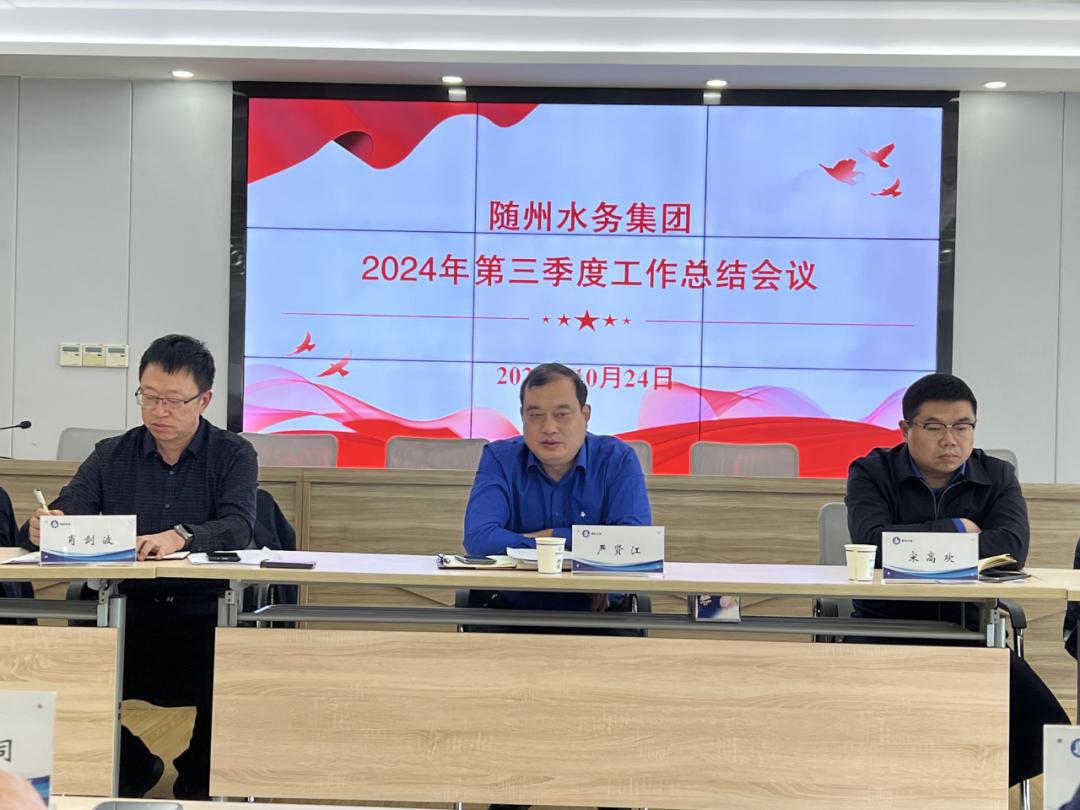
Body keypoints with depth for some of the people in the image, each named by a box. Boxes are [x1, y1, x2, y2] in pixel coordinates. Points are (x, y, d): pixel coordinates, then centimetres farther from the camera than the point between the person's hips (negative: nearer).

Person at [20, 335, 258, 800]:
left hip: (204, 614, -2)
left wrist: (182, 536, -33)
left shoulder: (234, 455, 4)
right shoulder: (110, 456, 11)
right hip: (126, 610, 2)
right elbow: (65, 515, 1)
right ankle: (133, 767, 14)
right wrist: (41, 528, -24)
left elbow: (238, 526, -13)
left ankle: (198, 782, 6)